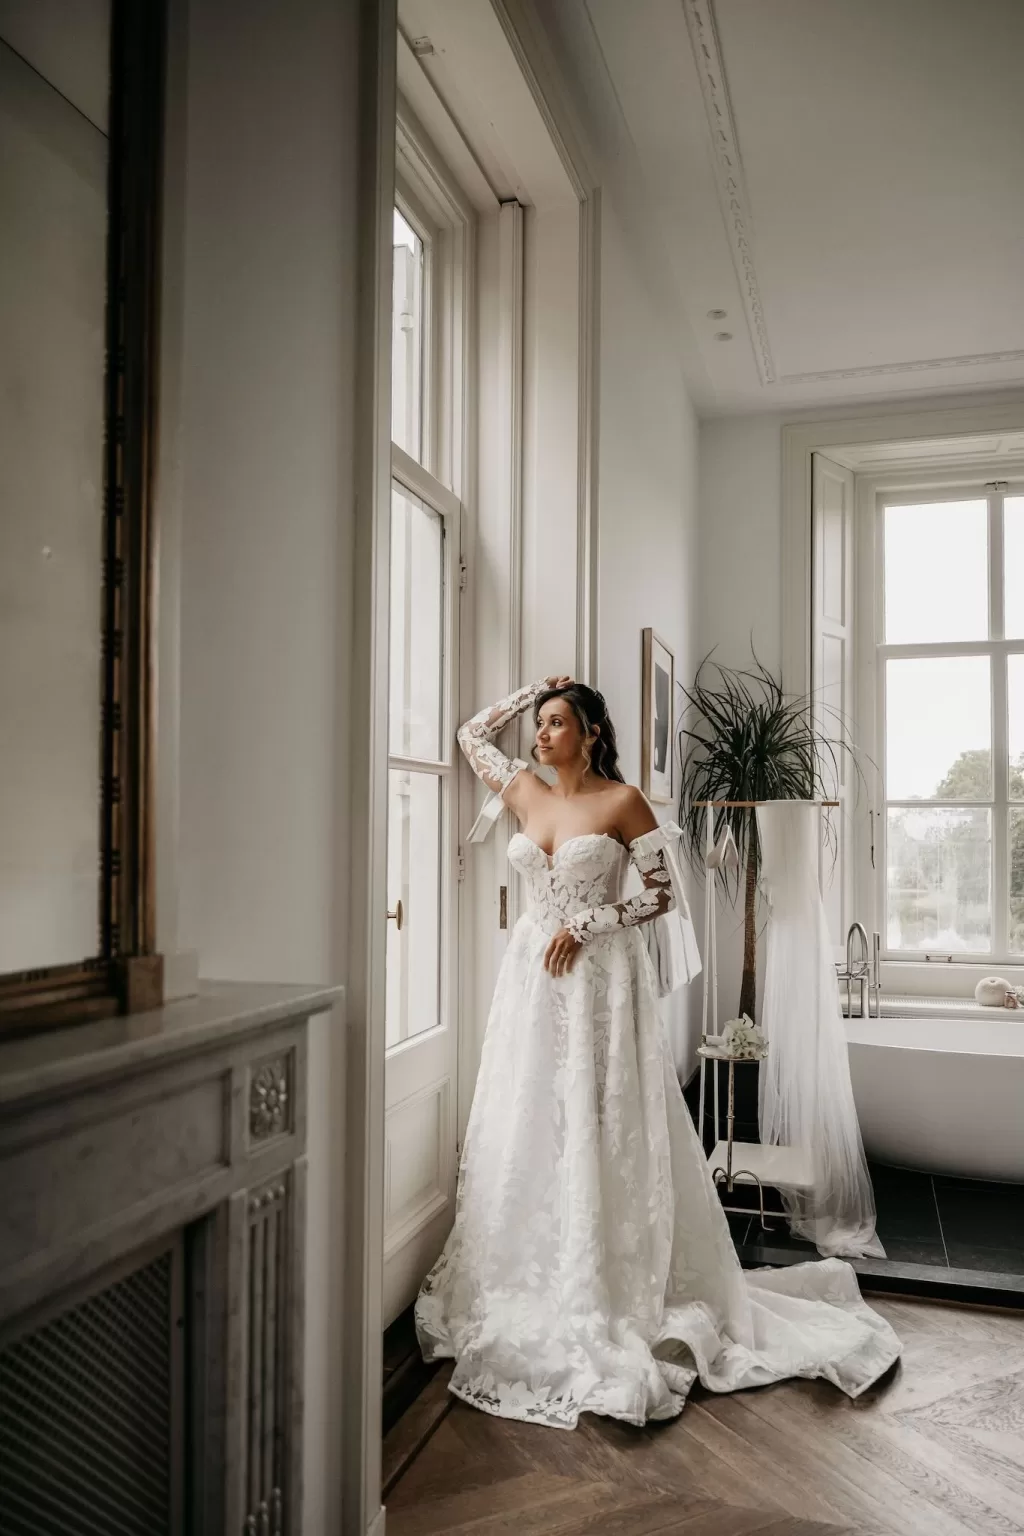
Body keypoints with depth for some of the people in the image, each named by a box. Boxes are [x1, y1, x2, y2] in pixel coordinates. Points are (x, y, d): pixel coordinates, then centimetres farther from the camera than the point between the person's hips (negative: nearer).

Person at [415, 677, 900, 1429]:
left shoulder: (623, 800, -6)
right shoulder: (527, 793, 8)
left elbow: (665, 892, -6)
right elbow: (472, 733, 20)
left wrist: (586, 926, -13)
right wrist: (533, 689, 13)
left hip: (600, 980, -5)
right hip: (533, 978, 6)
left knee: (601, 1137, -1)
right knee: (526, 1136, 9)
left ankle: (615, 1298, 12)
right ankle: (531, 1289, 24)